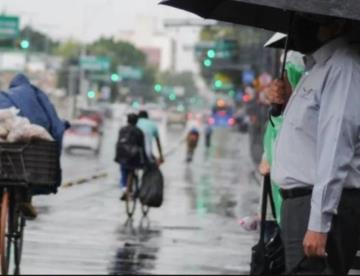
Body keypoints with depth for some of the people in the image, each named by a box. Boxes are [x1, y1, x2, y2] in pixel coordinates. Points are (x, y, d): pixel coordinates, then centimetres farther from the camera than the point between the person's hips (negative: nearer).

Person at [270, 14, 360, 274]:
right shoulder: (316, 68, 19)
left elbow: (336, 148, -20)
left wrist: (319, 222, -25)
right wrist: (287, 101, 12)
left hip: (324, 204, -10)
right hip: (301, 201, 10)